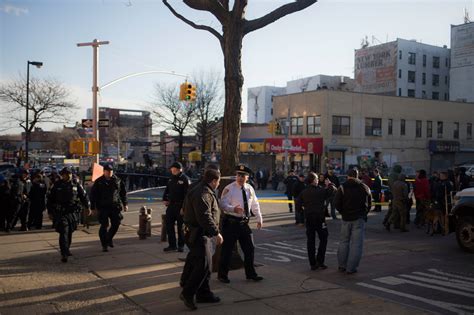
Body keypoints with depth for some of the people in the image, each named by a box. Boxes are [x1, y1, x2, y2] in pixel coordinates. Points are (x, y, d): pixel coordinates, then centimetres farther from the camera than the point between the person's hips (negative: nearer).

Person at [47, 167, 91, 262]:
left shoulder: (76, 185, 6)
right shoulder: (57, 186, 1)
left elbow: (84, 196, 12)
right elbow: (50, 199, 7)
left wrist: (87, 207, 8)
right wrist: (50, 212, 7)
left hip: (73, 213, 3)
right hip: (60, 213, -3)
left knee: (70, 232, 12)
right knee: (64, 233, -12)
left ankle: (67, 249, 31)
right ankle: (64, 254, -15)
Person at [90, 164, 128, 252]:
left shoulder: (117, 181, 7)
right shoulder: (98, 182, 0)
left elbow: (123, 193, 15)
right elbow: (93, 195, 1)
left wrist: (125, 204, 11)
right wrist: (93, 207, -3)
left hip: (115, 207, 3)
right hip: (103, 207, -3)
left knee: (116, 224, 3)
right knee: (104, 226, -4)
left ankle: (109, 238, 29)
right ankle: (104, 245, 6)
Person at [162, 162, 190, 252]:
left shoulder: (185, 179, -11)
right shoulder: (171, 179, 11)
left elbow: (187, 194, -16)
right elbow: (167, 190, 24)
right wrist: (165, 199, 10)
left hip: (180, 206, -7)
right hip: (171, 206, 7)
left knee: (180, 226, 3)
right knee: (169, 225, 7)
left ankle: (181, 245, 14)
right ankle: (172, 245, 16)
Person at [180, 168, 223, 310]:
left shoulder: (206, 192, 16)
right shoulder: (203, 194, -19)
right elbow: (205, 217, -27)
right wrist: (216, 232, -26)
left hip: (203, 234, 12)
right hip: (200, 234, -12)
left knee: (203, 264, 16)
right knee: (204, 264, -13)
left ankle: (204, 293, 24)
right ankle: (187, 293, -9)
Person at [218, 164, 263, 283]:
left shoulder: (249, 189, 8)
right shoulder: (229, 188, -10)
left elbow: (255, 205, 18)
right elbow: (223, 204, -17)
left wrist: (259, 219, 19)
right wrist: (233, 209, -34)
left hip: (244, 223, 6)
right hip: (231, 223, -6)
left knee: (250, 249, 11)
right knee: (227, 249, 2)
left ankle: (250, 274, 26)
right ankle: (222, 275, 17)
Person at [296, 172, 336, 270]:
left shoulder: (303, 193, 2)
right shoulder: (321, 190, -9)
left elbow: (298, 206, 0)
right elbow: (333, 190, -3)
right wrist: (329, 184, 14)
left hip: (308, 219, 4)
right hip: (319, 218, -4)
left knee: (310, 241, 8)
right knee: (323, 239, 9)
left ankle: (313, 264, 10)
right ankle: (320, 261, 2)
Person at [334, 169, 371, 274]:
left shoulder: (342, 187, -2)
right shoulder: (365, 187, 4)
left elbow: (336, 203, -7)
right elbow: (369, 203, 8)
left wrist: (343, 212, 8)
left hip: (346, 218, 1)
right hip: (359, 219, 0)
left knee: (344, 241, 14)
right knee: (356, 243, 1)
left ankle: (342, 265, 17)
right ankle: (351, 268, -2)